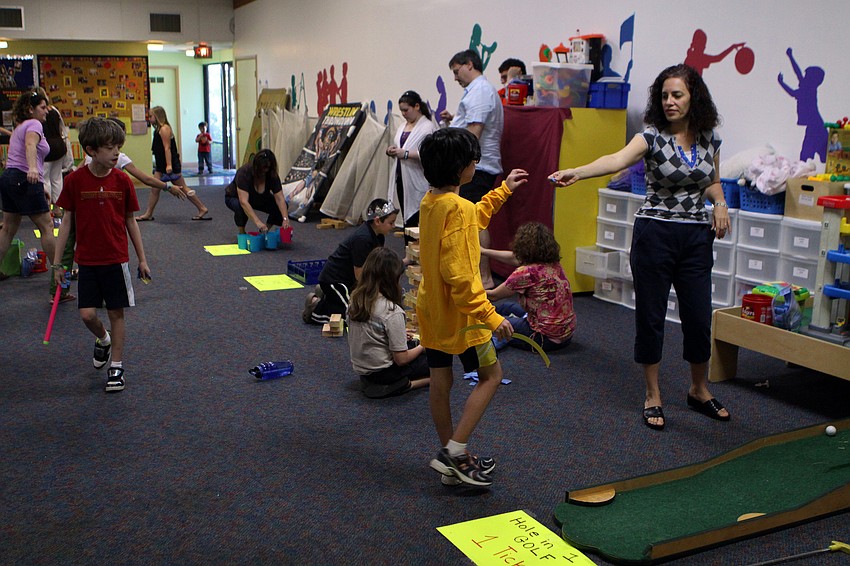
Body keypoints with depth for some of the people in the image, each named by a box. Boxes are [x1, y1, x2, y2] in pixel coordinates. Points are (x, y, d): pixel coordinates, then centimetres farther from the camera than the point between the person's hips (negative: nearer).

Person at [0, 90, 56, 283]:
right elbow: (30, 145, -28)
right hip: (24, 180, -10)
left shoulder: (20, 127, 23)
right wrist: (32, 168, -47)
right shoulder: (34, 124, -6)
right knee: (47, 227, -3)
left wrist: (40, 188, 26)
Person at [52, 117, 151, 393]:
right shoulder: (75, 180, -7)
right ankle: (103, 340, 31)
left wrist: (142, 259, 7)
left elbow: (130, 221, 5)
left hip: (116, 259, 0)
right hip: (87, 261, 0)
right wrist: (57, 262, 1)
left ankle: (116, 366, 18)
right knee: (87, 314, -3)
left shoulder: (122, 180, -4)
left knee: (116, 313, 4)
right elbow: (67, 221, 0)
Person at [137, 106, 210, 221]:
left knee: (182, 189, -2)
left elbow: (167, 148, -21)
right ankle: (148, 214, 11)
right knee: (154, 189, 6)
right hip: (161, 165, 10)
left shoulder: (164, 129, -15)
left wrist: (169, 165, -26)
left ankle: (202, 209, 5)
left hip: (171, 165, -10)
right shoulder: (159, 129, 15)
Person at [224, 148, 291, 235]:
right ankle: (242, 233, -11)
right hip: (235, 197, -4)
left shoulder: (272, 175, -23)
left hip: (259, 198, 4)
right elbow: (243, 202, -45)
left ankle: (265, 232, 3)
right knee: (240, 207, -38)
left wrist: (285, 219, -42)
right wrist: (257, 222, -55)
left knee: (281, 207, -18)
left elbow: (280, 199, -27)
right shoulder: (244, 172, -36)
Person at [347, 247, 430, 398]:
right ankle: (405, 385, -5)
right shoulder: (392, 312, -25)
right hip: (382, 373, -7)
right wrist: (422, 347, -1)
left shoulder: (355, 300, -4)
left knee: (412, 344, 26)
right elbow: (401, 359, -19)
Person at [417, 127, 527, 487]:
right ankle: (455, 451, 3)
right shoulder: (458, 208, -24)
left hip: (430, 308, 9)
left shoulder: (430, 202, 5)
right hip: (458, 313, -9)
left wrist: (503, 190, 28)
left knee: (440, 383, 14)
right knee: (491, 375, 9)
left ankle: (452, 459, 29)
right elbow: (458, 274, -28)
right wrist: (490, 316, -25)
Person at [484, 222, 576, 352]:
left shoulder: (527, 273, -22)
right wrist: (484, 251, 26)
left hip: (547, 339, -8)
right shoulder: (554, 263, 1)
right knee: (504, 307, 22)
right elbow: (514, 258, 17)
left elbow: (494, 296, -8)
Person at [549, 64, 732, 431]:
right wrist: (576, 172, -48)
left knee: (699, 316, 9)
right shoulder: (653, 137, -10)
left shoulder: (709, 138, 4)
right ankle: (653, 397, 20)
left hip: (697, 237, 4)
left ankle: (699, 390, 31)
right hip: (655, 234, -3)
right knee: (650, 315, 3)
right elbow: (618, 159, -29)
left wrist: (719, 203, -1)